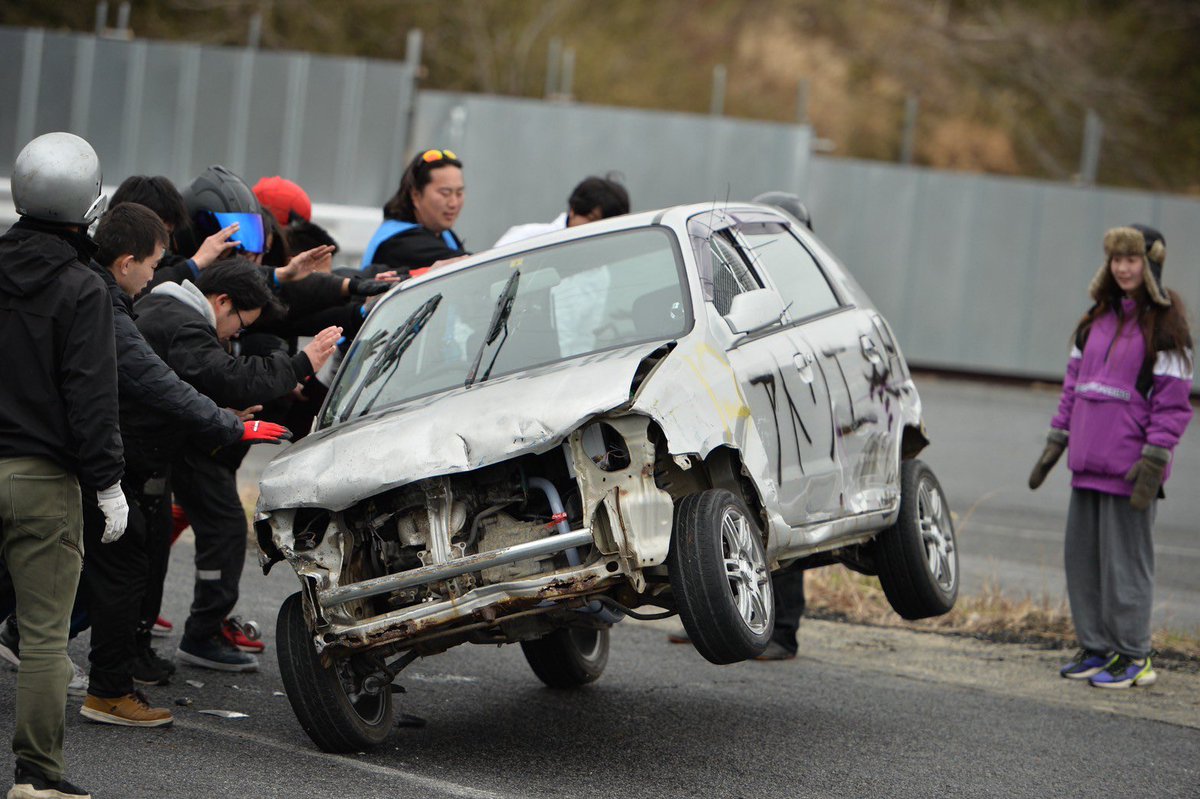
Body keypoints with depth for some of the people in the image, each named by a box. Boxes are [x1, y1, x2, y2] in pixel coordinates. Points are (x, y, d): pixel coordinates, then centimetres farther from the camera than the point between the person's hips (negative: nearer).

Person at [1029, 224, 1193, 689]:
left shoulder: (1164, 327, -7)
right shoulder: (1099, 319, 15)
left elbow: (1172, 402, -10)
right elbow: (1074, 382, 19)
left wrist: (1153, 460, -16)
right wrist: (1057, 441, 14)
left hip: (1129, 467, -7)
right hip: (1088, 465, 7)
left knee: (1125, 561, -4)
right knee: (1081, 557, 9)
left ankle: (1133, 656, 4)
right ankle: (1095, 647, 18)